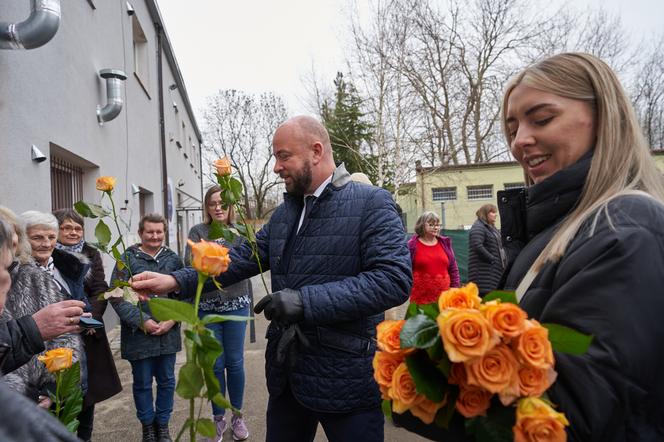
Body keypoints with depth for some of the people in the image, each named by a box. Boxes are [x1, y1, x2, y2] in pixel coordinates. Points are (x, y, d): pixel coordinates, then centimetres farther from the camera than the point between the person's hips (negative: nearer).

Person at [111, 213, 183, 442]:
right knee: (142, 383, 12)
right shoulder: (128, 259, -5)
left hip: (168, 334, 2)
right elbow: (117, 296, -8)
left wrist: (171, 320, -10)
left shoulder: (173, 259, 3)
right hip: (139, 334, -2)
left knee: (167, 381, 14)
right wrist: (142, 321, -14)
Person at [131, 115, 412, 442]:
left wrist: (305, 301, -25)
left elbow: (394, 278, -21)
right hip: (286, 373, 6)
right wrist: (176, 281, -7)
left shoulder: (371, 203, -11)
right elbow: (243, 258, 6)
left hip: (346, 380, -6)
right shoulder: (283, 213, 11)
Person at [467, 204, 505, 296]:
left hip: (494, 269, 10)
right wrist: (492, 259, -20)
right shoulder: (478, 227, -11)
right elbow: (477, 246, -24)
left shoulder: (491, 227, 21)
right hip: (483, 270, -10)